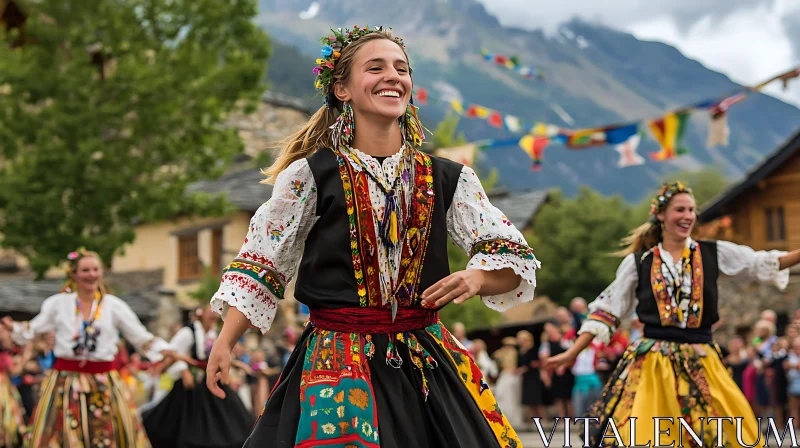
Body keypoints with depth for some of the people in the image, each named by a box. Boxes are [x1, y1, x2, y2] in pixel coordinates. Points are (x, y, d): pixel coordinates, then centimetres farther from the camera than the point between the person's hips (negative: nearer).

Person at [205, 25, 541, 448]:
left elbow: (514, 259, 5)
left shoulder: (448, 179, 5)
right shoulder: (311, 175, -2)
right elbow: (259, 265, 3)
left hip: (427, 361, 3)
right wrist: (224, 344, -5)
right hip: (337, 363, -2)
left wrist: (475, 278, -16)